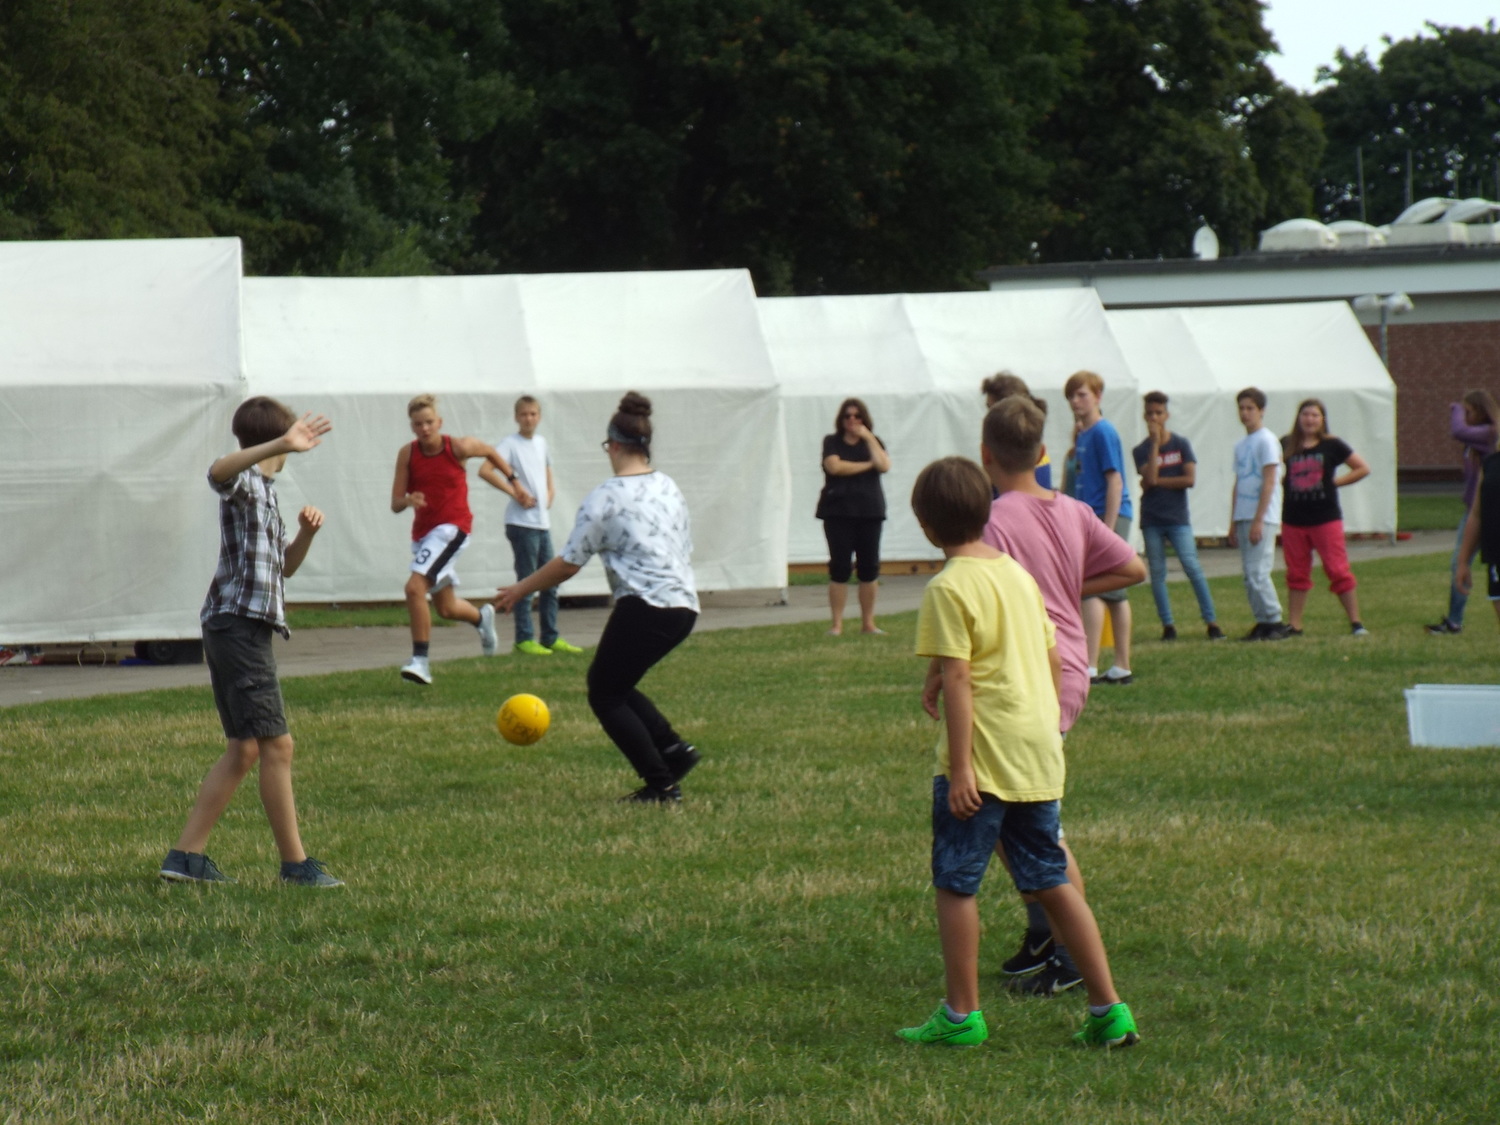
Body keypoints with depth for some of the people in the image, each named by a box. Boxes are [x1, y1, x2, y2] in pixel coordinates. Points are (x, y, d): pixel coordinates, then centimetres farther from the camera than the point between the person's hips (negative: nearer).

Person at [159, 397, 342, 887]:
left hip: (243, 630, 10)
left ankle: (187, 855, 13)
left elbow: (284, 567, 28)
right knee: (276, 745, -8)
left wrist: (306, 533, 8)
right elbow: (217, 471, -33)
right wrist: (282, 445, -45)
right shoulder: (243, 481, -7)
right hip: (239, 622, -10)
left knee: (244, 749, 13)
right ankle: (295, 862, -5)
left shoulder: (265, 489, 23)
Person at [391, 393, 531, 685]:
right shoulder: (407, 454, -4)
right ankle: (482, 618, 52)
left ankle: (420, 661, -19)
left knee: (415, 587, -25)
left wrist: (515, 483, 19)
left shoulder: (458, 447, -10)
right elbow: (395, 505, -3)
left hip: (452, 528, -5)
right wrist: (408, 501, -27)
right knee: (447, 608, 18)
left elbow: (490, 452, 12)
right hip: (422, 532, 5)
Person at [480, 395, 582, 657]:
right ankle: (524, 638, -1)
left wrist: (550, 494, 8)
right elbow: (485, 470, -20)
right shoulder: (510, 444, -7)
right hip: (522, 523, -7)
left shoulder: (541, 442, 14)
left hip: (543, 522, 7)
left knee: (550, 582, 9)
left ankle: (550, 638, 17)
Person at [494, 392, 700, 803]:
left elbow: (568, 563, -7)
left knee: (604, 695, 7)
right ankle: (673, 749, 7)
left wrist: (520, 590, 6)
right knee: (616, 684, 23)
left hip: (644, 608, -8)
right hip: (684, 606, 8)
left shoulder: (606, 498, -8)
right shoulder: (669, 487, 13)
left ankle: (661, 785, 1)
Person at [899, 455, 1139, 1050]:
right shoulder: (1019, 574, 11)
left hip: (983, 756, -7)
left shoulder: (949, 588, -12)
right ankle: (1109, 1011, 8)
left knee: (955, 884, 5)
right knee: (1051, 882, 11)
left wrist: (959, 767, -17)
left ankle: (961, 1015, 8)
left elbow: (957, 679, -17)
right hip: (1038, 753, 7)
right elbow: (1050, 660, 15)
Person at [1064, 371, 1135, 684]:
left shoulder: (1103, 432, -11)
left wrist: (1108, 528, -19)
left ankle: (1090, 667, -17)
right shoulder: (1083, 435, 16)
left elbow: (1114, 481, -15)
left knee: (1092, 590, -13)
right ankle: (1122, 668, 14)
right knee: (1115, 594, 11)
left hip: (1109, 516, -9)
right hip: (1094, 518, 9)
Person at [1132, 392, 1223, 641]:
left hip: (1177, 518, -2)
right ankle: (1167, 625, 8)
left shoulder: (1181, 444, 2)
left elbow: (1190, 479, -8)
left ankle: (1212, 622, -6)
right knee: (1157, 574, 2)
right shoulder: (1141, 450, 3)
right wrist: (1155, 443, -13)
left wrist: (1157, 481, -8)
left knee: (1192, 568, -10)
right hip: (1151, 520, 2)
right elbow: (1150, 478, -14)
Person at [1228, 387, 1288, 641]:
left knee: (1257, 572, -12)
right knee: (1249, 575, 5)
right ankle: (1262, 623, 8)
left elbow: (1269, 482, -13)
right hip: (1243, 518, 8)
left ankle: (1275, 623, -8)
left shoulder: (1266, 441, -7)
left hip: (1263, 518, -8)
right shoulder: (1240, 445, 16)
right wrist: (1233, 523, 17)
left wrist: (1258, 521, -18)